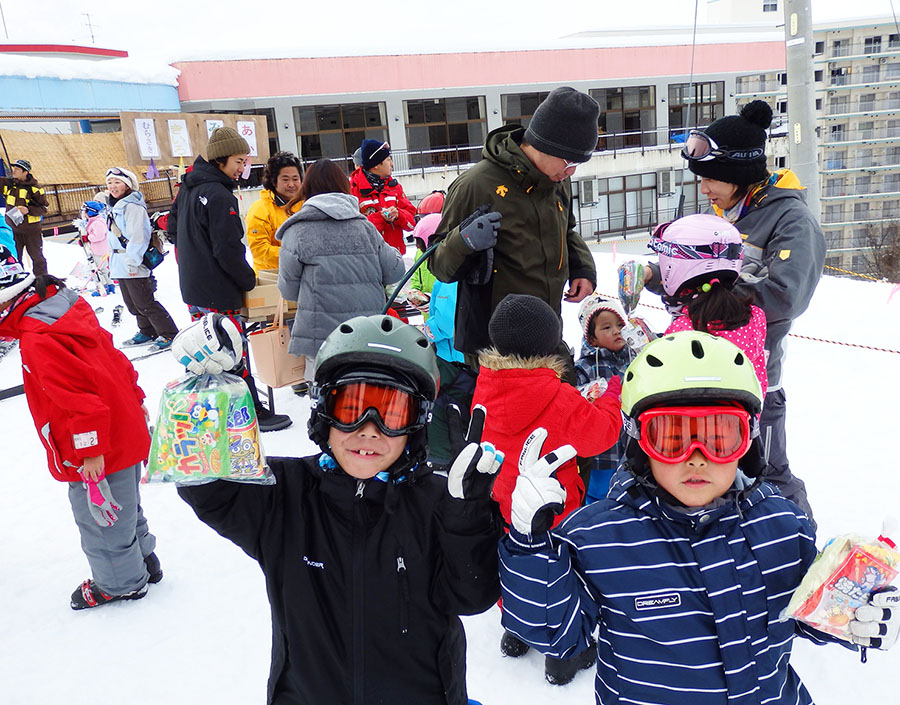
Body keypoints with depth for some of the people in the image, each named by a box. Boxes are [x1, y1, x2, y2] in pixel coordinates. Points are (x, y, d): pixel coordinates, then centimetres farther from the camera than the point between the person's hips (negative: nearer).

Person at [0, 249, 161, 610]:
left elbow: (79, 396, -30)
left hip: (98, 455, -10)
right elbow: (112, 356, 12)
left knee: (99, 520, 12)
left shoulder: (38, 343, -26)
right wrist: (134, 399, 21)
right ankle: (143, 561, 45)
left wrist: (90, 450, -22)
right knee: (124, 510, 27)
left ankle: (121, 582, 32)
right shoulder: (65, 309, 4)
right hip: (126, 435, 10)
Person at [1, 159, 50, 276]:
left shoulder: (34, 187, -9)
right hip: (13, 229, 4)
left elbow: (44, 207, -9)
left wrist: (28, 210, -22)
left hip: (31, 230, -4)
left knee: (37, 257, 10)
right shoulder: (8, 183, 2)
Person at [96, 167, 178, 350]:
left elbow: (137, 236, -20)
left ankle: (169, 334, 1)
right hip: (120, 264, 10)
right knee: (132, 303, 16)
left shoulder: (132, 206, -15)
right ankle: (147, 332, 29)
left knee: (144, 303, -7)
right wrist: (115, 261, 21)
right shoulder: (113, 206, 15)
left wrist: (132, 262, -22)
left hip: (134, 265, -10)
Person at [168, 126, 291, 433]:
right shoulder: (219, 195, -20)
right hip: (218, 292, -10)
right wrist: (249, 280, -8)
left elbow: (173, 229, 21)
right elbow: (229, 250, -21)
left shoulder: (188, 188, 11)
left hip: (192, 288, 10)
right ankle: (253, 413, 9)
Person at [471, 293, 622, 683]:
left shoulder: (486, 386, -11)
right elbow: (600, 432, -19)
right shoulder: (558, 399, -28)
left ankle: (515, 632, 45)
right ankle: (563, 652, 30)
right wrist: (611, 398, 1)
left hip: (501, 502, 5)